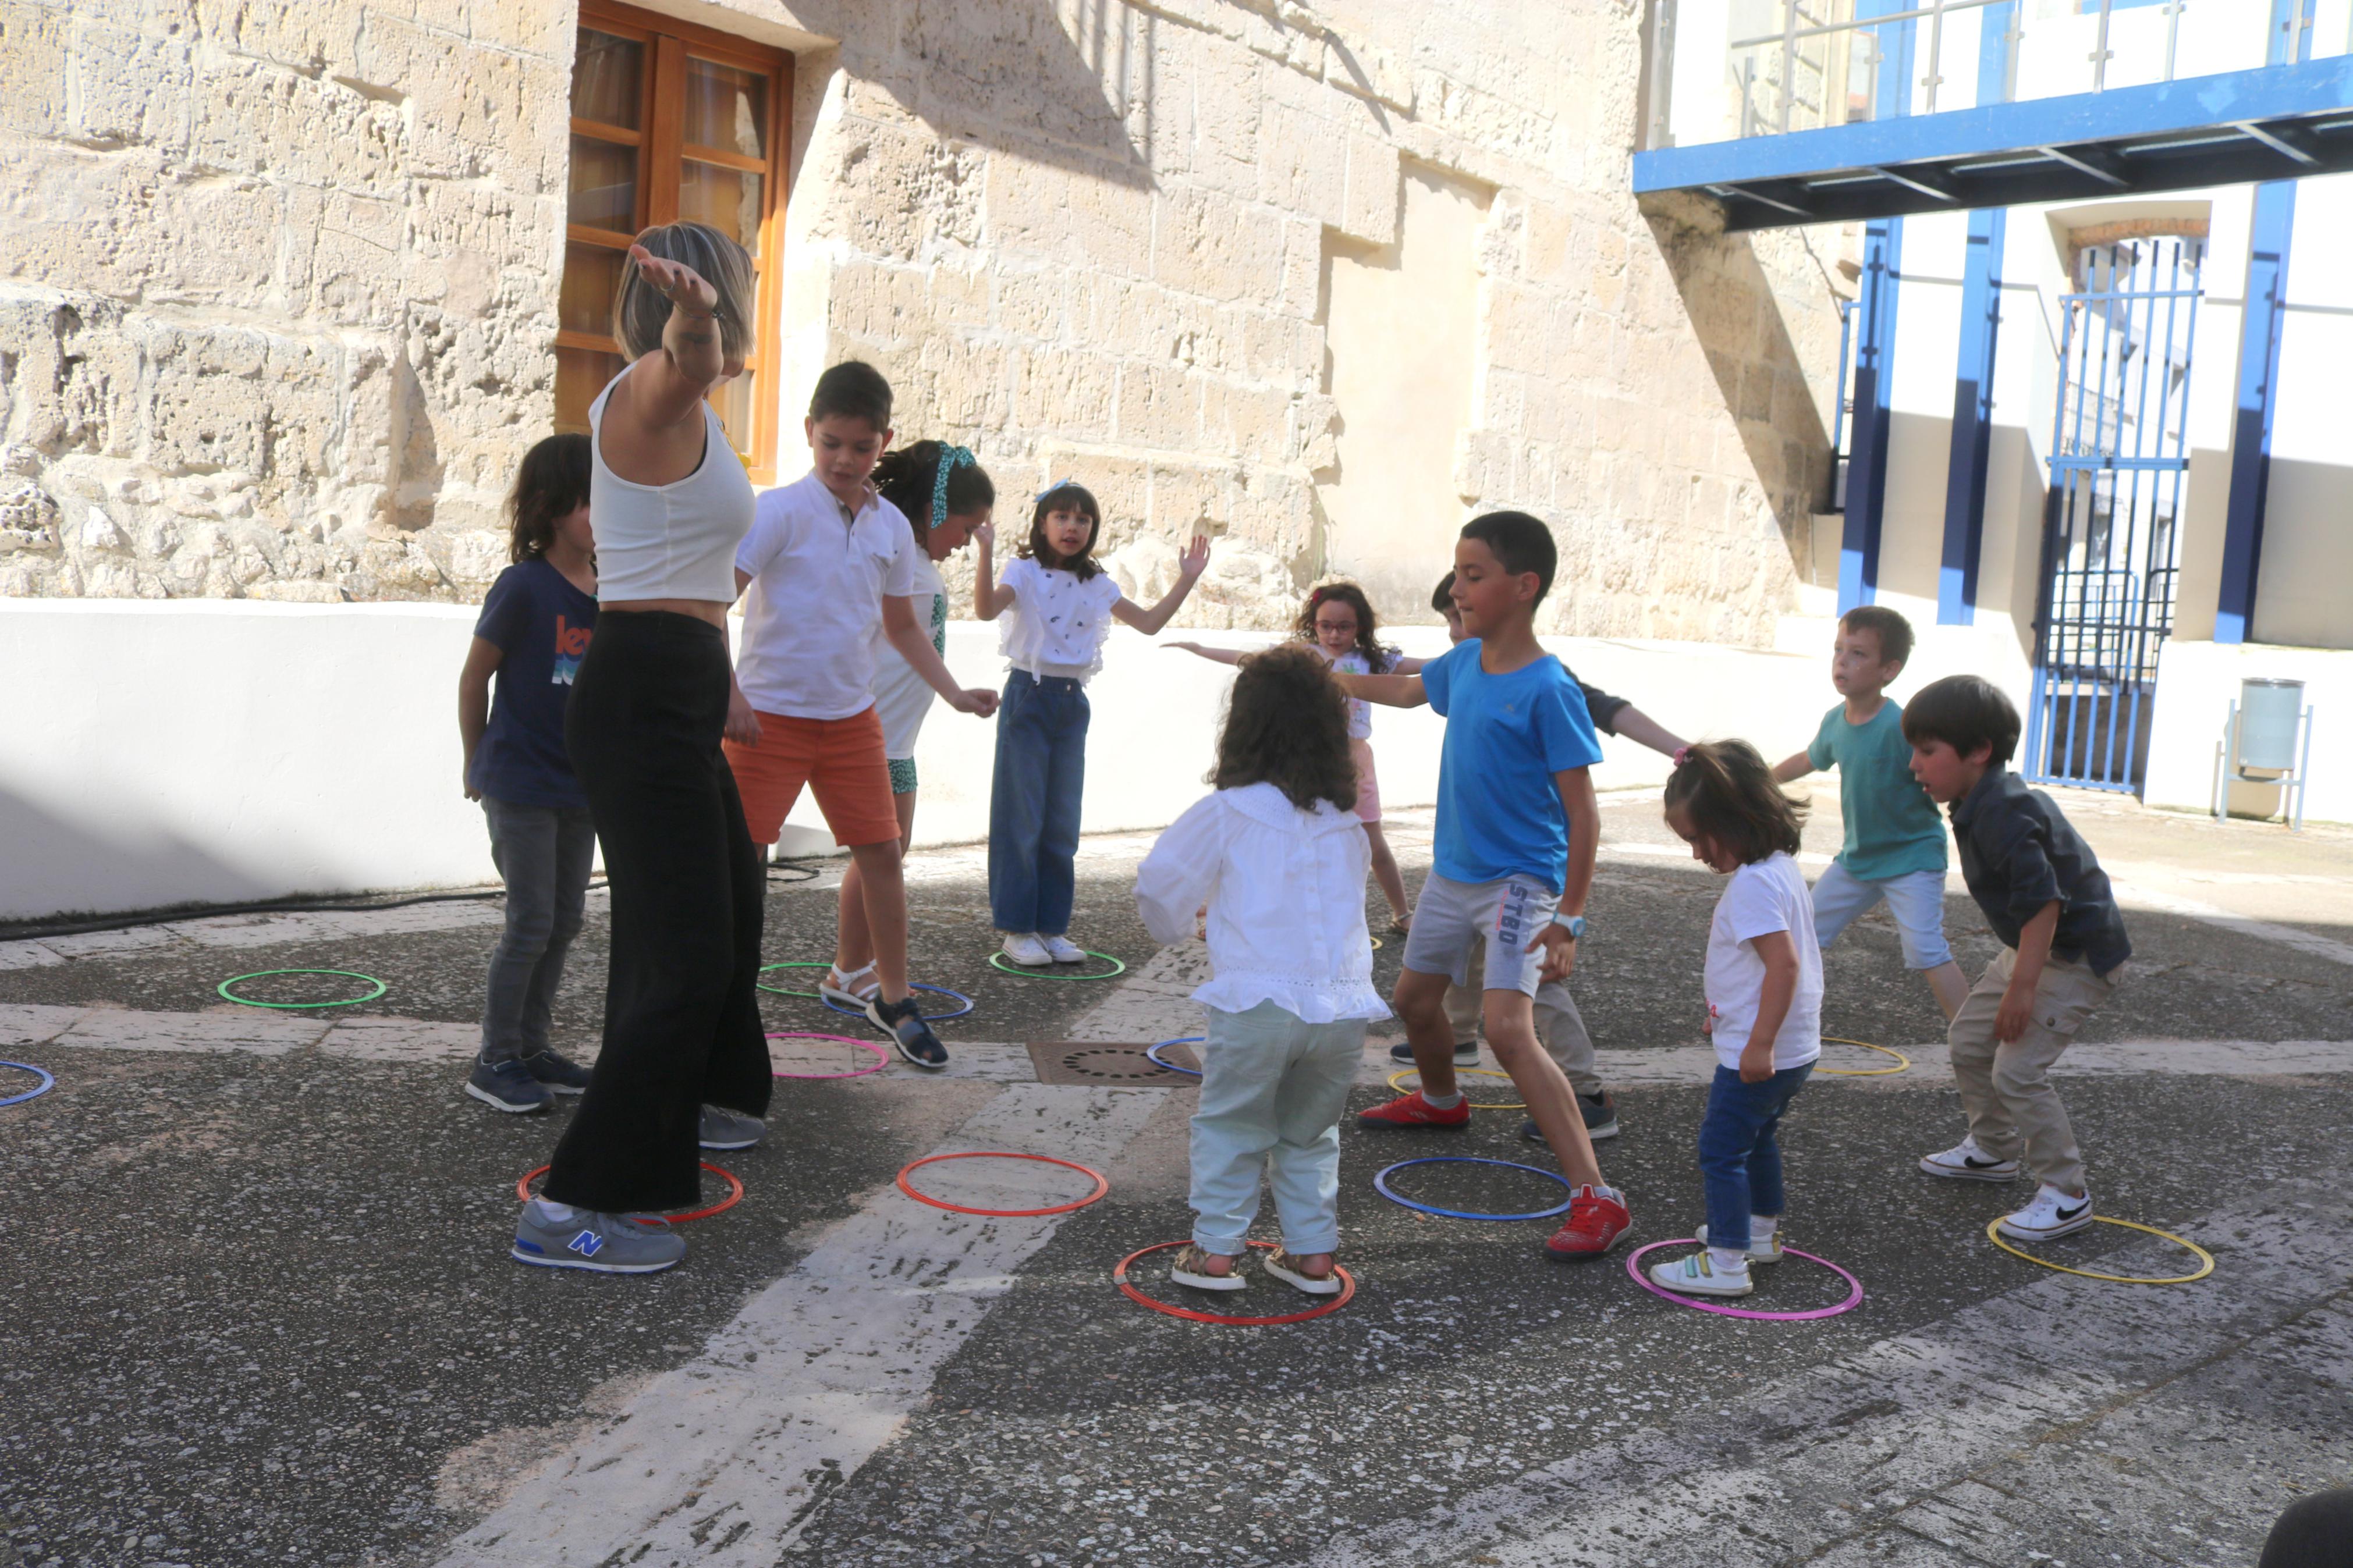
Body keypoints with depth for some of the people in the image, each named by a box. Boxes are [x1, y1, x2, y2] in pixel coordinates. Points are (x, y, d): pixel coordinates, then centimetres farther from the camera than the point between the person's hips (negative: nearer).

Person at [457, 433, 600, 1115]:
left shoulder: (610, 591, 2)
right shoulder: (524, 586, -14)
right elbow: (474, 676, -6)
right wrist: (478, 765, 1)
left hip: (581, 787, 6)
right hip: (521, 786, -6)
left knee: (564, 924, 12)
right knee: (531, 924, -3)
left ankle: (531, 1047, 25)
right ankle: (494, 1060, 10)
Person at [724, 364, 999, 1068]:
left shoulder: (892, 527, 5)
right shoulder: (781, 510, -11)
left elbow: (902, 625, 18)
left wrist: (953, 692, 9)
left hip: (852, 717, 5)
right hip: (768, 714, -5)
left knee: (881, 851, 8)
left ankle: (891, 996, 22)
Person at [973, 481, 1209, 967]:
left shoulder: (1097, 585, 10)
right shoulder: (1025, 573, -5)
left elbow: (1150, 623, 12)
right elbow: (987, 609, -23)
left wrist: (1187, 579, 7)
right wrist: (986, 551, -33)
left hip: (1072, 703, 5)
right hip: (1029, 695, -5)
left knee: (1062, 822, 8)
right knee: (1021, 818, -2)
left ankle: (1052, 926, 17)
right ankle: (1017, 928, 6)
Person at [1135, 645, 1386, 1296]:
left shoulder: (1226, 812, 0)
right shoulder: (1348, 823, 12)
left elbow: (1159, 885, 3)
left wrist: (1174, 925, 26)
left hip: (1258, 1003, -4)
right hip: (1344, 1006, 4)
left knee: (1229, 1127, 13)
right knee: (1310, 1133, 20)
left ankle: (1217, 1248, 13)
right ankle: (1312, 1251, 21)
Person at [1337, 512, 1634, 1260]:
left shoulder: (1548, 689, -20)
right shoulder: (1463, 662, 1)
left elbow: (1583, 813, -20)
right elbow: (1407, 690, 26)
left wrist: (1569, 919, -23)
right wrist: (1328, 680, 34)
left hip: (1519, 881, -8)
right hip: (1452, 869, 8)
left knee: (1508, 1030, -23)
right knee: (1414, 1000, 24)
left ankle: (1596, 1198, -20)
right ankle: (1440, 1100, 55)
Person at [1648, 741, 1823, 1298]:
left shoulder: (1753, 884, -23)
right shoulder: (1780, 869, 9)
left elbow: (1784, 964, -30)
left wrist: (1759, 1043, -28)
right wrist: (1729, 1017, 28)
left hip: (1762, 1054, -11)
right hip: (1793, 1049, 11)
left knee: (1722, 1147, -4)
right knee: (1756, 1136, 26)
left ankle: (1725, 1261, 0)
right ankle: (1762, 1230, 42)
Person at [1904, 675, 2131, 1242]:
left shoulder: (2004, 814, -27)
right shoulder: (1983, 803, 5)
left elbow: (2043, 901, -32)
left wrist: (2023, 987, -30)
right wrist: (2016, 974, 20)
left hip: (2077, 958, -11)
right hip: (2035, 948, 11)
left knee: (2017, 1070, -14)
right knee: (1968, 1041, 17)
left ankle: (2066, 1195, -1)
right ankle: (1994, 1150, 36)